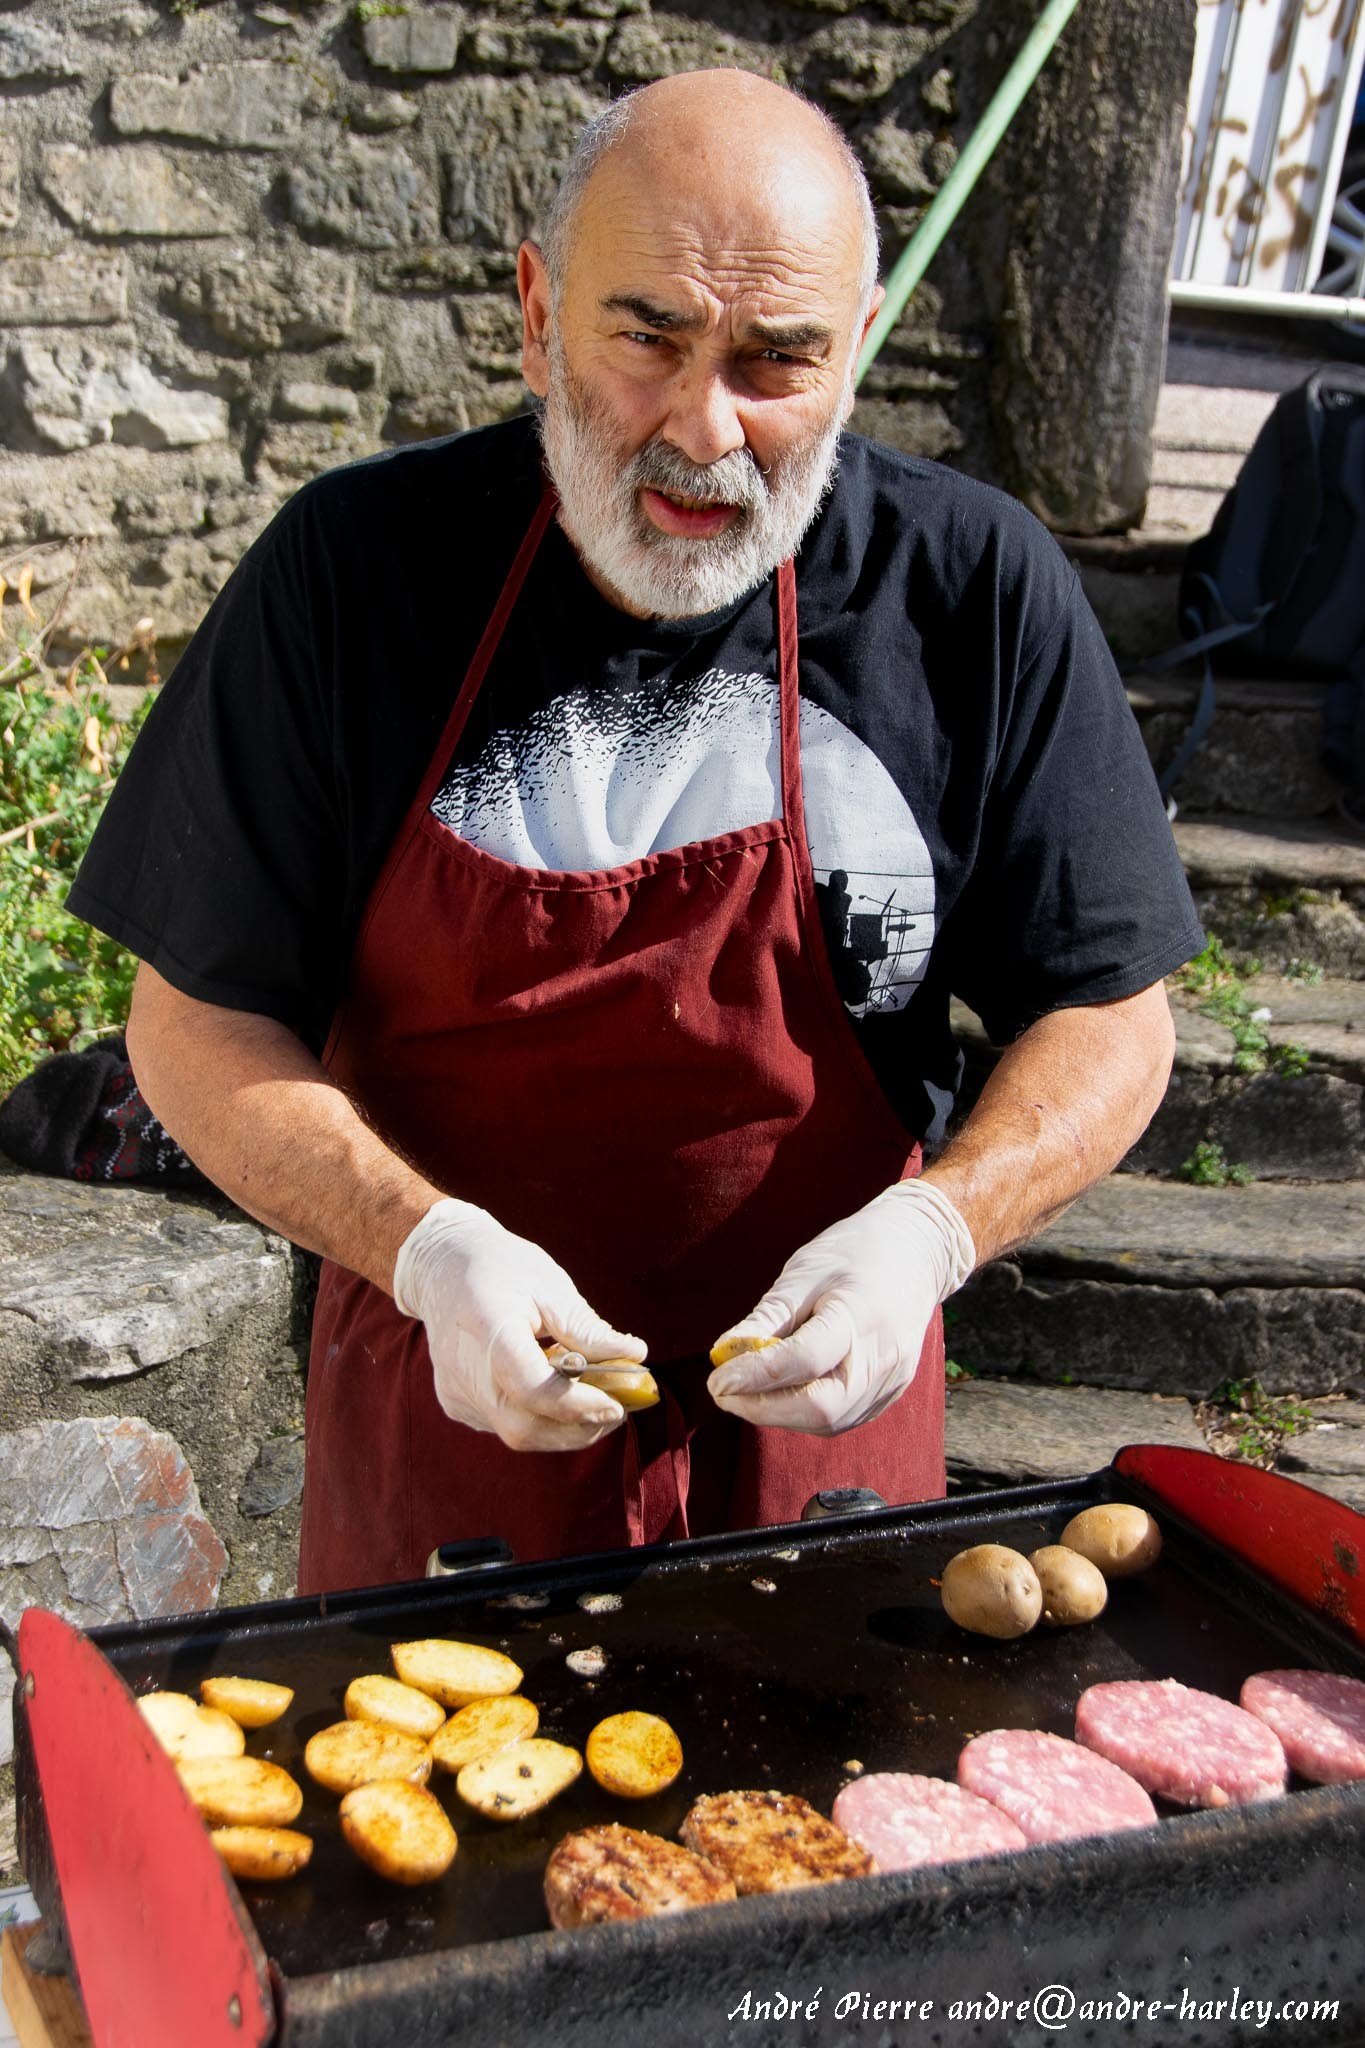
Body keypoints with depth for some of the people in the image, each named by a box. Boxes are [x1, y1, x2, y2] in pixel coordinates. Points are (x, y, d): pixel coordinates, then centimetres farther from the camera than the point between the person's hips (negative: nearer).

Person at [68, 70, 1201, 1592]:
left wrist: (928, 1232, -23)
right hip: (451, 1400, 0)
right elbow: (195, 1021, -9)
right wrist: (427, 1246, -24)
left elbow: (1106, 1021, -6)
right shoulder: (355, 567, -14)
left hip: (819, 1403, 1)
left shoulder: (977, 592, -12)